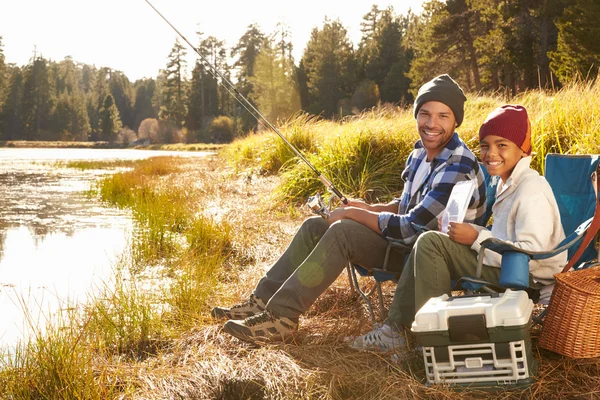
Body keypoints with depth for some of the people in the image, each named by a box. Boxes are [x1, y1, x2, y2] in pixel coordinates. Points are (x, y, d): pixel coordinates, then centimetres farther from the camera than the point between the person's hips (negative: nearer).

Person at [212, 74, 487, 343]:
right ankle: (262, 301, -1)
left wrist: (353, 213, -16)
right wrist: (370, 209, 1)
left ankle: (282, 316, -25)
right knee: (315, 226, 2)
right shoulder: (420, 153, 6)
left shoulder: (458, 167, -23)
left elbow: (411, 228, -26)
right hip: (405, 241, 9)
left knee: (342, 230, -28)